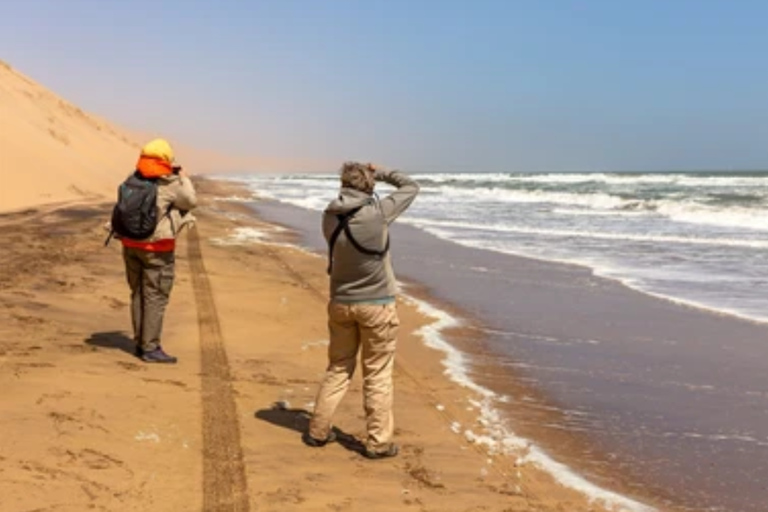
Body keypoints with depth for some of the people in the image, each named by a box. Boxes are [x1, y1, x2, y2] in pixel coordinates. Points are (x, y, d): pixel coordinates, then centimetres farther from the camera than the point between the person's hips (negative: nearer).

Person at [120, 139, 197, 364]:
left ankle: (140, 343, 22)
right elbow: (191, 201, -1)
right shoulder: (169, 185, -13)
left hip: (131, 244, 7)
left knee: (138, 294, 15)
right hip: (157, 247, -7)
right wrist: (184, 178, 15)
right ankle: (150, 348, 0)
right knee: (155, 297, -2)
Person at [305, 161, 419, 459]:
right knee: (377, 375, 5)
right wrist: (381, 173, 10)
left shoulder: (330, 217, -5)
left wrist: (366, 175, 12)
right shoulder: (378, 213, -17)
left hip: (341, 303, 5)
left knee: (338, 368, 19)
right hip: (376, 304, -4)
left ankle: (318, 431, 25)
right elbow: (411, 187, -3)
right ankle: (378, 442, 12)